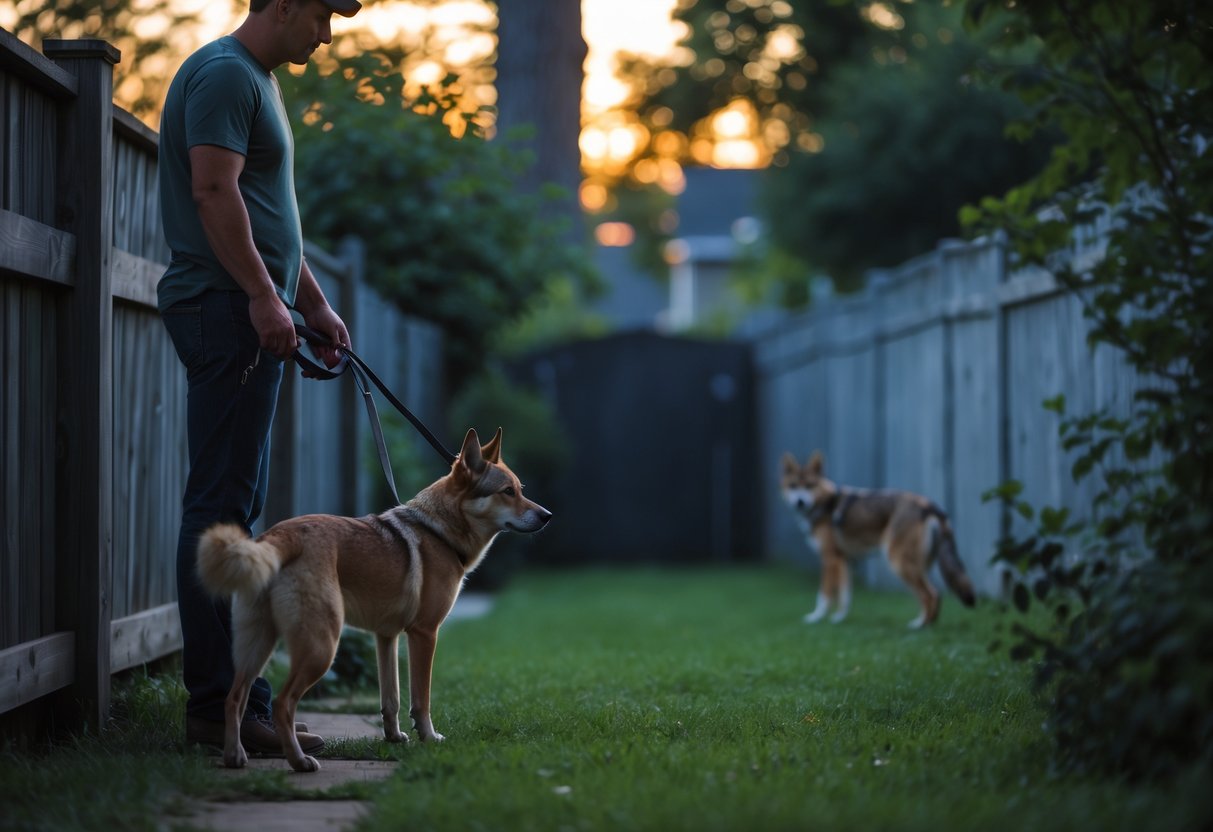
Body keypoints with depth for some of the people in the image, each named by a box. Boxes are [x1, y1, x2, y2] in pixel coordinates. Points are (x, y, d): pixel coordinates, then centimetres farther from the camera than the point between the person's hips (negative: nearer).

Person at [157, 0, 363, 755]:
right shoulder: (224, 73, -10)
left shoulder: (258, 81, 22)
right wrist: (263, 296, -24)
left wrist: (313, 301, 25)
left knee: (235, 505, 10)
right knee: (222, 504, -10)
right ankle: (220, 707, -10)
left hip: (247, 315, 11)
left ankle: (233, 696, 15)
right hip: (229, 309, -11)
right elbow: (215, 190, -20)